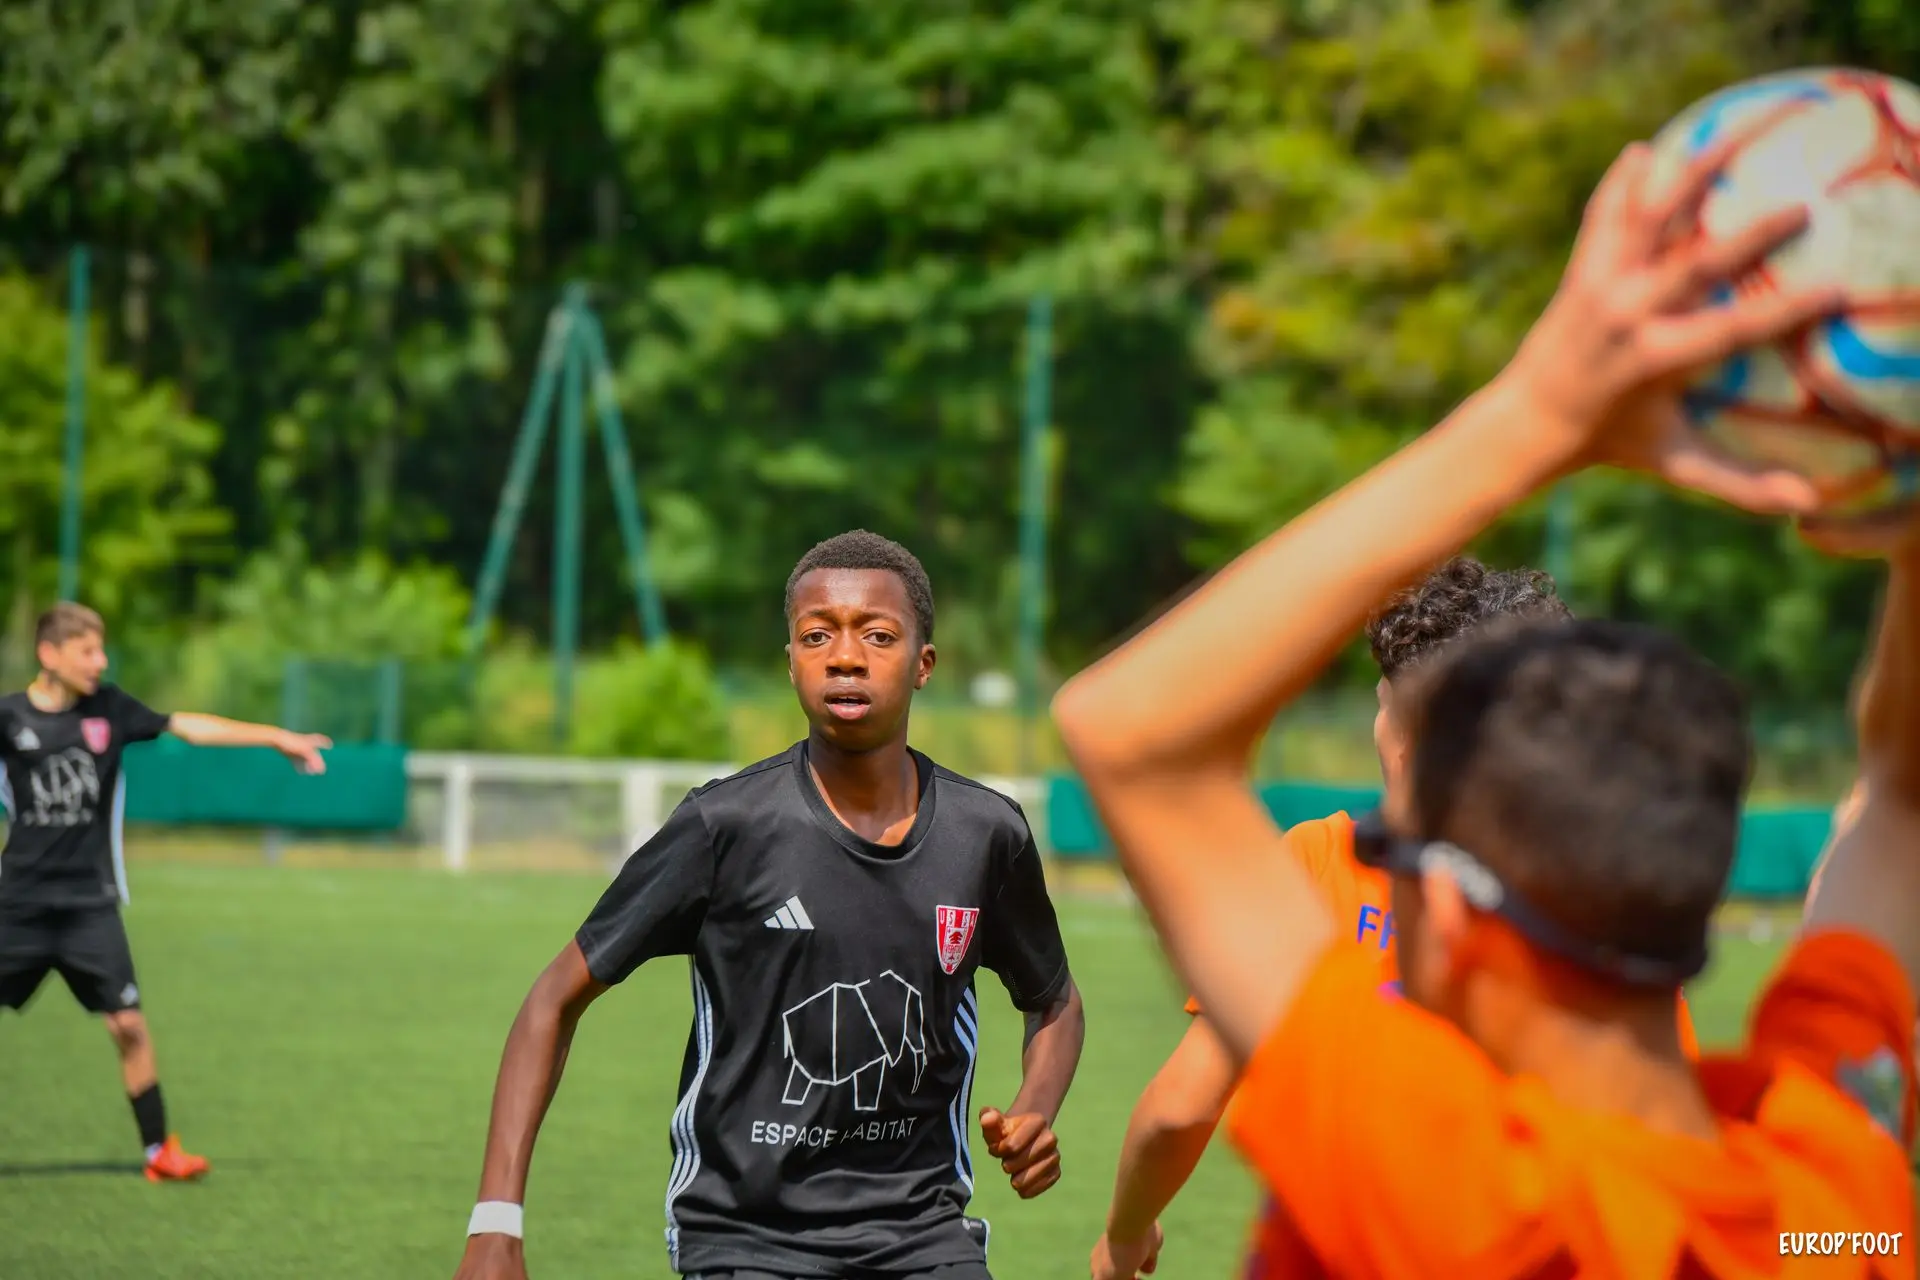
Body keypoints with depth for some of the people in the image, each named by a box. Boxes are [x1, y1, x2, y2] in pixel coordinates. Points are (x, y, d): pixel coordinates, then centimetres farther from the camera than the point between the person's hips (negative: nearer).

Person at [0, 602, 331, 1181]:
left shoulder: (109, 708, 1)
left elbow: (187, 726, 4)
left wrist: (275, 736, 3)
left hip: (90, 904, 1)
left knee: (129, 1025, -3)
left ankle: (159, 1150, 8)